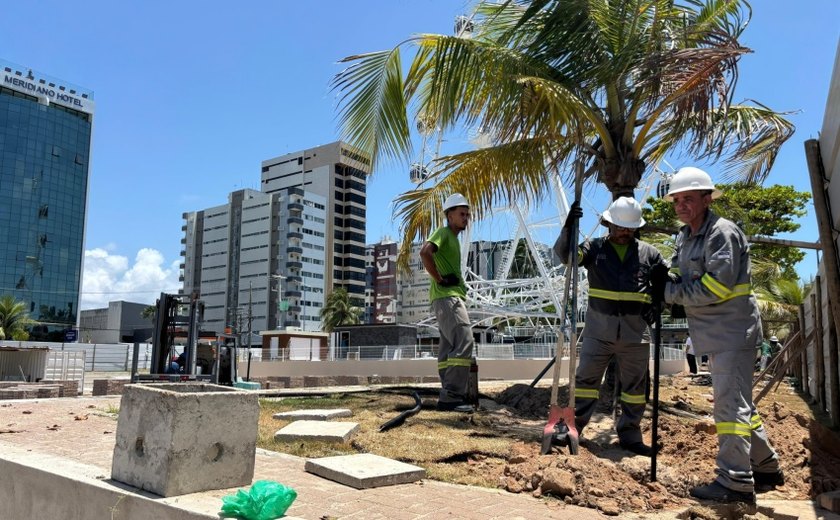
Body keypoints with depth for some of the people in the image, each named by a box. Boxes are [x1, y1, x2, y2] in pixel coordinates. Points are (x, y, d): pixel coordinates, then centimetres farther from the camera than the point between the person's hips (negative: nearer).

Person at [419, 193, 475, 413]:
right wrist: (439, 279, -19)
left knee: (449, 347, 7)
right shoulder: (443, 233, -6)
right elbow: (425, 252, -25)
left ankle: (449, 396, 8)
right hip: (446, 296, -10)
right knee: (463, 342, -17)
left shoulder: (453, 238, 24)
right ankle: (451, 396, -18)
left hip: (452, 297, 10)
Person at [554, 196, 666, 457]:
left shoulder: (648, 252, 8)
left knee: (635, 384, 10)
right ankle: (573, 428, 11)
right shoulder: (594, 247, 4)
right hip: (599, 328, -2)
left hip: (635, 330, 2)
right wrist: (568, 228, -29)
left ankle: (630, 435, 22)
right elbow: (566, 254, -12)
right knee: (586, 378, 3)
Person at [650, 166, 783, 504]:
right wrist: (666, 281, -5)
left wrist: (669, 292, -14)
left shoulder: (723, 233, -15)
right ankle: (765, 466, 31)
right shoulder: (685, 236, 14)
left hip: (733, 330, -10)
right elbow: (685, 280, 16)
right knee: (737, 402, 18)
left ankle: (735, 482, -1)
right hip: (715, 334, 10)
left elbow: (715, 287, -22)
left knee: (730, 404, -8)